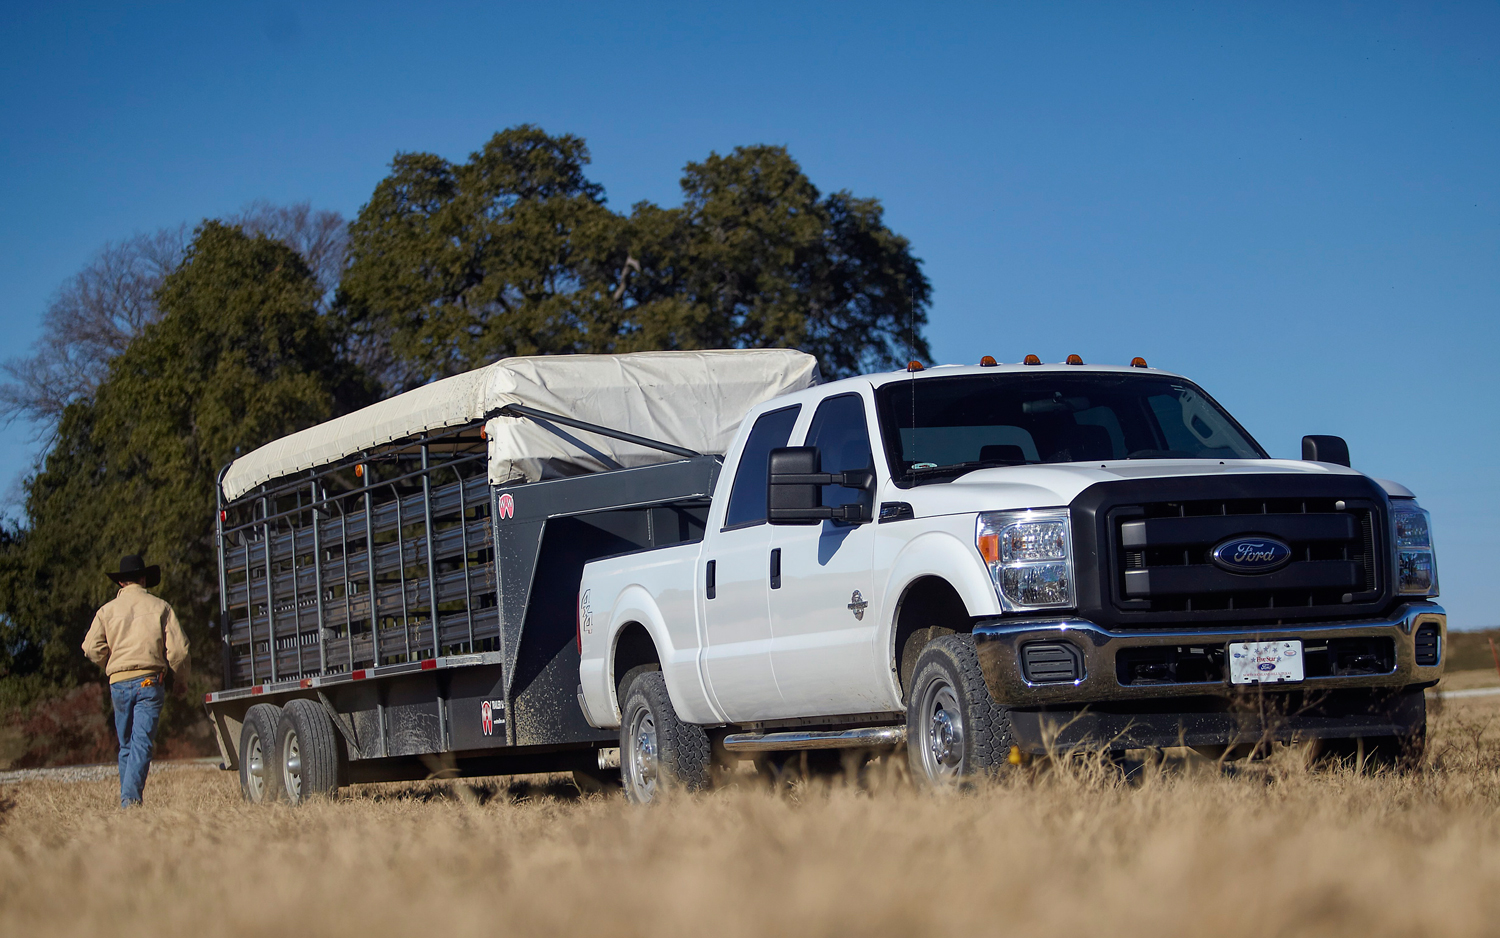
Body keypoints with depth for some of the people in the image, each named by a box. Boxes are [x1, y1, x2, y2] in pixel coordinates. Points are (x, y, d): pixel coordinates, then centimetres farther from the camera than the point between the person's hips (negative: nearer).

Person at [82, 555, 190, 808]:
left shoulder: (107, 610, 9)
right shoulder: (160, 607, 6)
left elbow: (92, 647, -2)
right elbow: (177, 649, -1)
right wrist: (181, 674, 17)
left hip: (119, 682, 2)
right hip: (149, 681, -2)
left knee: (126, 745, 13)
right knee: (142, 742, -8)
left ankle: (126, 799, 13)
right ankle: (131, 795, -23)